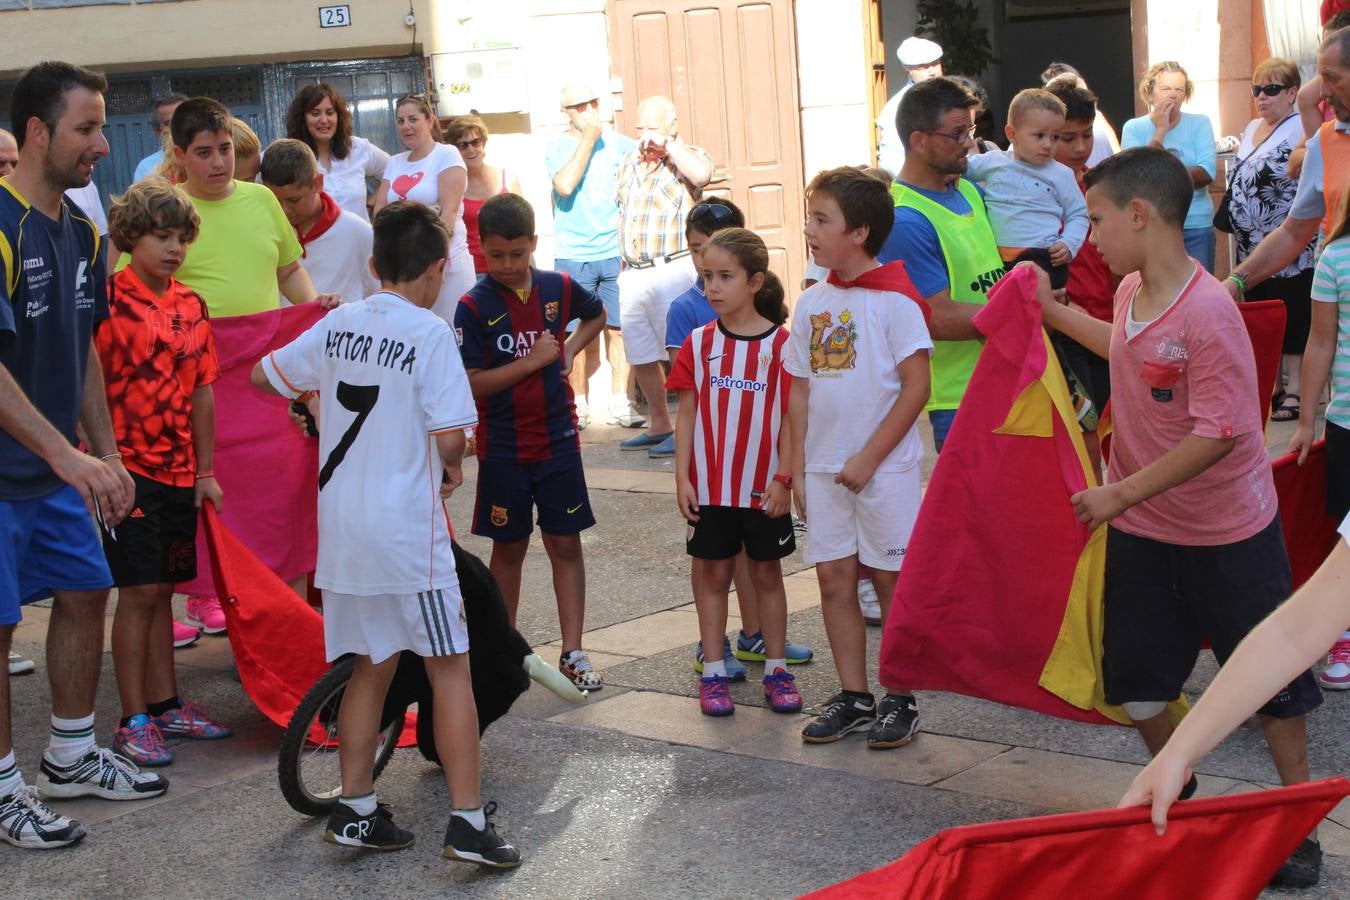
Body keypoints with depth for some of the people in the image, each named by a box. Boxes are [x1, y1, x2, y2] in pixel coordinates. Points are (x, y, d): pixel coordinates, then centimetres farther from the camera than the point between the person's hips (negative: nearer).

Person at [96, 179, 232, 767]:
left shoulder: (190, 306, 9)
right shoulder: (110, 299, -10)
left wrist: (206, 471, 14)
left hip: (179, 471, 6)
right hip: (129, 468, -6)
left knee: (161, 590, 14)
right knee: (139, 591, -4)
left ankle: (165, 704, 23)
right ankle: (133, 723, 3)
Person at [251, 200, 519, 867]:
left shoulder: (337, 325, 6)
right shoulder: (429, 332, -11)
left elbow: (264, 375, 19)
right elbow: (449, 436, -19)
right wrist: (451, 469, 3)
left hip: (342, 529, 6)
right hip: (407, 530, -6)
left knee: (373, 666, 17)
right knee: (449, 668, 2)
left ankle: (355, 812, 19)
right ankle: (468, 823, 0)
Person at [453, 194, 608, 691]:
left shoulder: (559, 288, 0)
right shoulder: (474, 306, -10)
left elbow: (597, 314, 22)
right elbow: (472, 384, -15)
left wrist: (569, 351, 5)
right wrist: (534, 360, -18)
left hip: (558, 439, 2)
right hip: (502, 446, -2)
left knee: (565, 542, 1)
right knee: (508, 547, 10)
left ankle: (572, 652, 4)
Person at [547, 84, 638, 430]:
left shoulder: (619, 142, 7)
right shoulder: (557, 147, 1)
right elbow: (565, 185, -17)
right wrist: (588, 138, -13)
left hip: (615, 253, 2)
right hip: (572, 257, -2)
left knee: (619, 329, 1)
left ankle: (620, 404, 9)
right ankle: (579, 406, 12)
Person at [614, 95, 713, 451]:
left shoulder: (688, 157, -2)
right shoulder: (631, 160, 16)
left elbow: (701, 174, -27)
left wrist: (666, 143, -17)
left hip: (671, 271, -7)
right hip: (632, 273, 7)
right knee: (640, 356, 13)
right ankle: (658, 425, 27)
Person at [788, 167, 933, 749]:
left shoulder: (894, 298, -11)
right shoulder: (812, 303, 8)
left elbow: (916, 387, -13)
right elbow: (802, 390, 12)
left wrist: (868, 459, -15)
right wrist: (798, 468, 8)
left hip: (884, 467, -6)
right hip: (825, 468, 6)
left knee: (890, 579, 3)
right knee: (834, 577, 8)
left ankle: (900, 700, 14)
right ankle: (852, 696, 18)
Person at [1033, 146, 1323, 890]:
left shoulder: (1208, 312, -27)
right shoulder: (1130, 290, -2)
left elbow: (1218, 434, -27)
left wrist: (1122, 491, -24)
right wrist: (1051, 310, 20)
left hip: (1226, 532, -7)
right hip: (1141, 527, 7)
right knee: (1133, 672, 11)